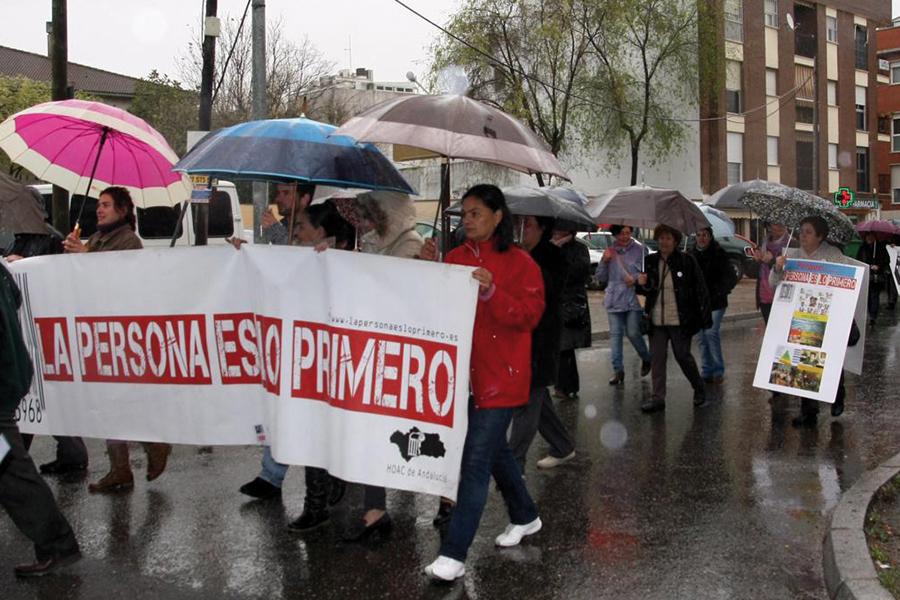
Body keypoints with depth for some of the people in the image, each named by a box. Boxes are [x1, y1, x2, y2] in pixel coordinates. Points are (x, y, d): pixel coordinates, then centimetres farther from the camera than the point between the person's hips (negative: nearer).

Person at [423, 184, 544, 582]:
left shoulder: (519, 262, -8)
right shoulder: (457, 257, 10)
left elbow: (529, 315, -14)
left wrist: (491, 291, -27)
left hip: (501, 375, -7)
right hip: (465, 371, 7)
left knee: (475, 460, -9)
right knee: (494, 448, 19)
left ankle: (453, 554, -6)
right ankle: (525, 516, 41)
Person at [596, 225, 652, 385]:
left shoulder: (639, 250, 0)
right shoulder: (610, 251, 9)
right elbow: (601, 277, 11)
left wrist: (636, 279, -16)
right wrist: (604, 261, -4)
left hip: (633, 298, -3)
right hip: (614, 299, 3)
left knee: (633, 333, -5)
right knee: (615, 334, 2)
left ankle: (646, 359, 23)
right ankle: (618, 370, 8)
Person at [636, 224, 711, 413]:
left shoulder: (687, 261, -5)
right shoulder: (651, 262, 7)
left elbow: (700, 290, -4)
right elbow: (647, 291, 18)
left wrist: (705, 317, -9)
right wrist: (642, 285, -7)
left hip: (679, 320, -4)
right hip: (657, 320, 4)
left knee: (683, 356, 2)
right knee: (656, 358, 3)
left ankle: (699, 390, 24)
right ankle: (657, 397, 10)